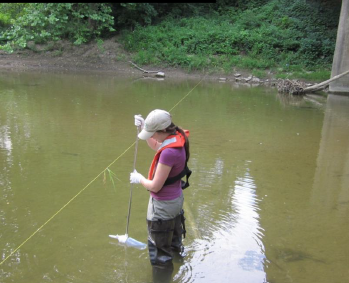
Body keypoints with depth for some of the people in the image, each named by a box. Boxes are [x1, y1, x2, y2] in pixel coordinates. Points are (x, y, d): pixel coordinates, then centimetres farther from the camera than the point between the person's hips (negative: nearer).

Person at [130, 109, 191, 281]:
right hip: (175, 197, 9)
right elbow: (155, 146, 15)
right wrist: (143, 127, 3)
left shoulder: (169, 152, -34)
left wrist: (139, 179, -7)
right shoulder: (177, 136, -7)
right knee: (172, 235, 33)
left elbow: (155, 186, -27)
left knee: (160, 247, 11)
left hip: (164, 204, -9)